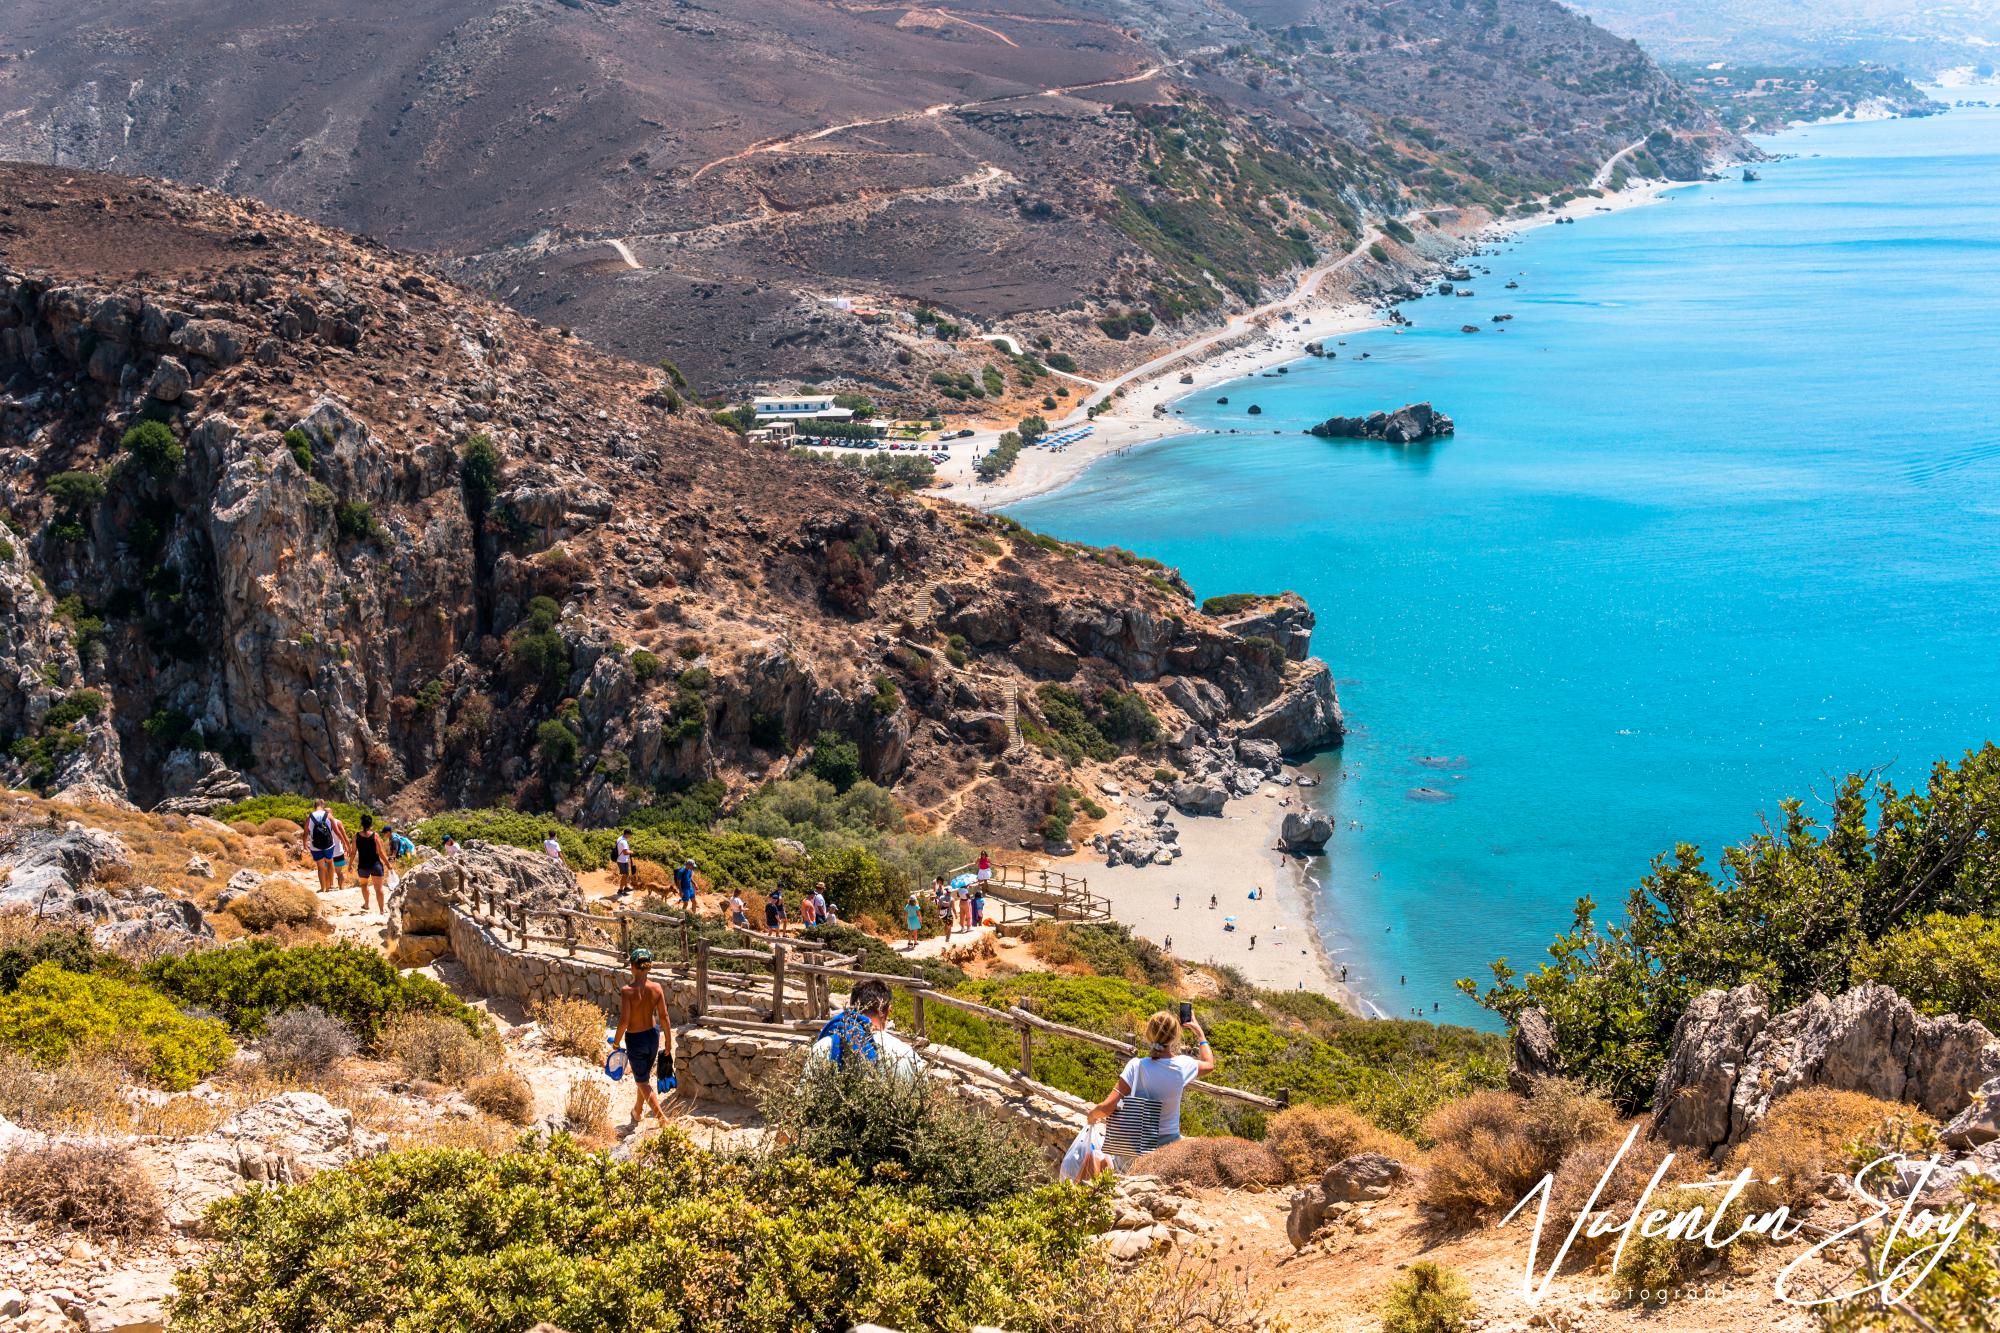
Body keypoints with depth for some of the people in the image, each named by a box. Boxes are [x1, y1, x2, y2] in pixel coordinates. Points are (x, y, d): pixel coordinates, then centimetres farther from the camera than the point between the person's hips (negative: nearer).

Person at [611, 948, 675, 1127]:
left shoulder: (627, 990, -23)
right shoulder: (656, 988, -11)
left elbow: (624, 1021, -22)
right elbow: (664, 1018, -7)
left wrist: (616, 1042, -6)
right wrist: (669, 1042, 3)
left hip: (635, 1039, -5)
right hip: (653, 1035, 5)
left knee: (642, 1081, 10)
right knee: (645, 1076, 26)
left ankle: (662, 1117, 0)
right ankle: (638, 1112, 45)